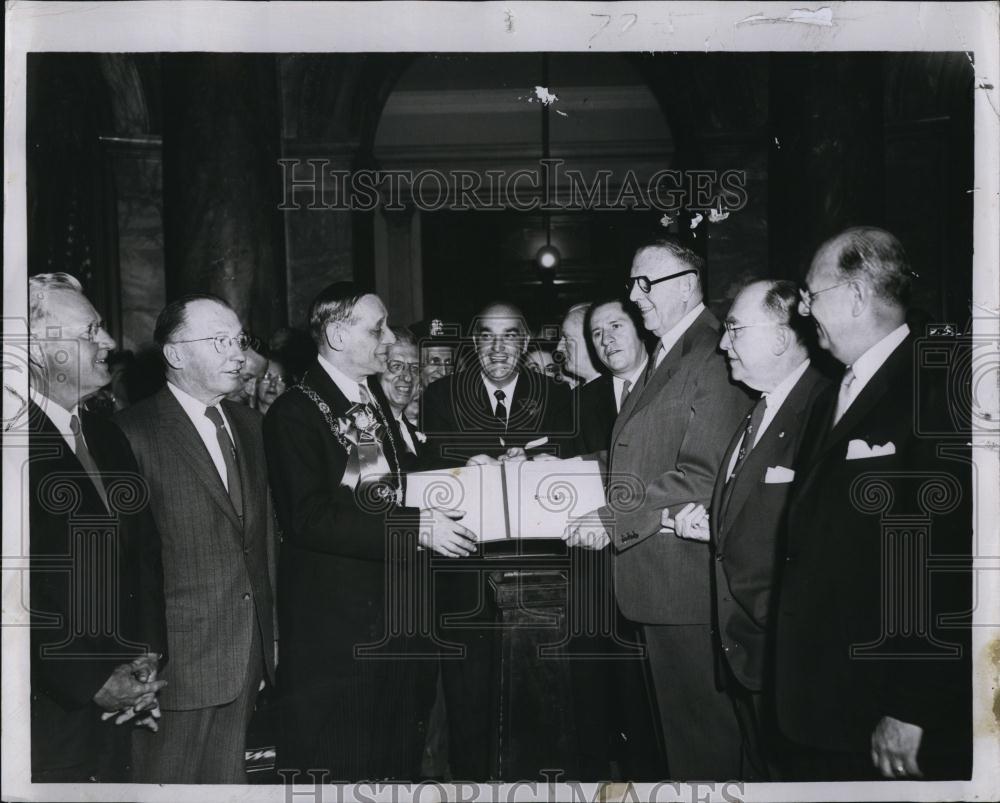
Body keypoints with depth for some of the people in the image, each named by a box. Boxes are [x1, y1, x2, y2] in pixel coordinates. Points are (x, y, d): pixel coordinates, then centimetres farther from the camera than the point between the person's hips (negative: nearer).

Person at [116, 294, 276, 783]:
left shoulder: (248, 423, 11)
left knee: (227, 778, 16)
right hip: (176, 660, -6)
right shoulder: (134, 432, -11)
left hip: (249, 654, 6)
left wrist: (269, 631, 12)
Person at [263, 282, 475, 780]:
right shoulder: (295, 412, -14)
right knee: (337, 762, 4)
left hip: (394, 607, 8)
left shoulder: (376, 398, 12)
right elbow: (310, 518, -23)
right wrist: (417, 527, -26)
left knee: (399, 752, 19)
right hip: (334, 619, -8)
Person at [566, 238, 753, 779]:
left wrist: (612, 520, -20)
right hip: (655, 578, 9)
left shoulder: (714, 359, -16)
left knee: (704, 720, 5)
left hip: (688, 579, -9)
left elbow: (700, 478, -22)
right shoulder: (663, 356, 15)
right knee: (677, 716, 20)